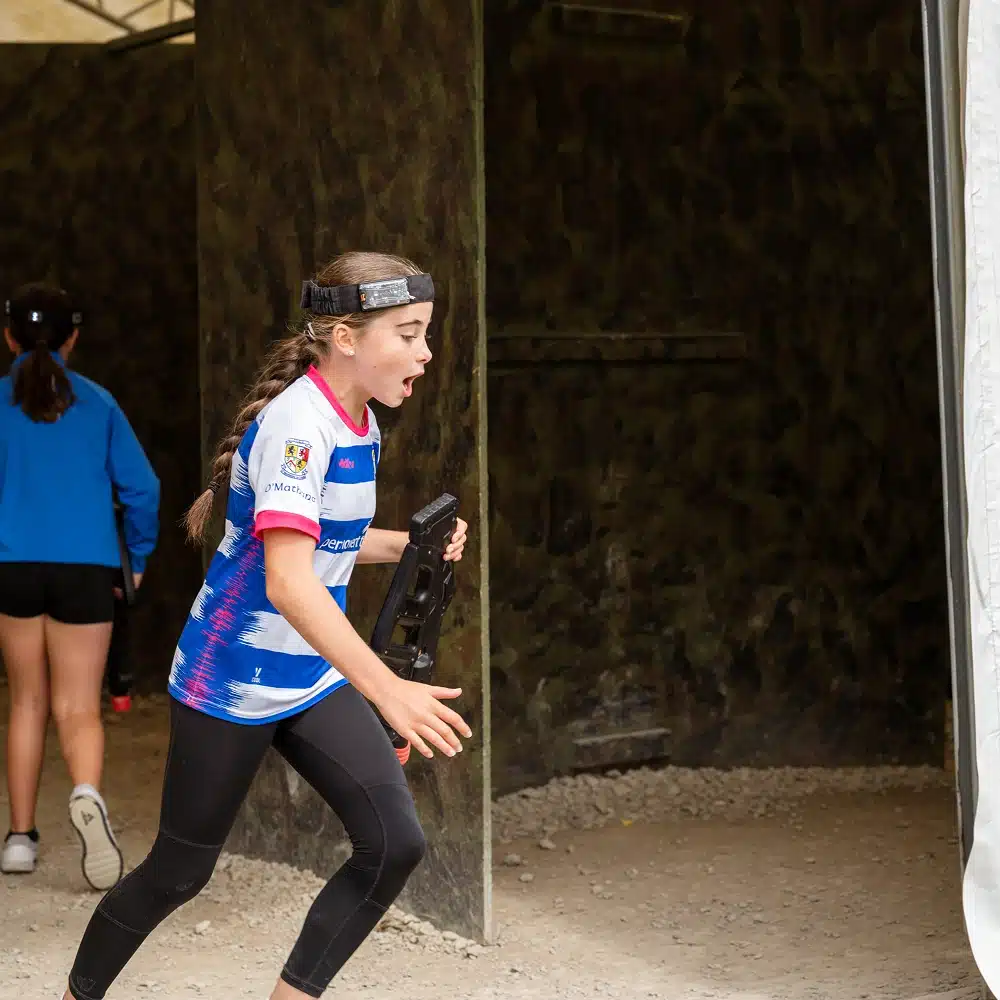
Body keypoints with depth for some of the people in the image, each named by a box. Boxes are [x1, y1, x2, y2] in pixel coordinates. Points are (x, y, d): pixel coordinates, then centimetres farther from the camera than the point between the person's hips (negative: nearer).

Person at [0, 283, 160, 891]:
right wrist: (138, 557, 18)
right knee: (78, 709, 0)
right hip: (86, 568, 0)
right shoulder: (98, 403, 6)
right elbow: (141, 487, 4)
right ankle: (87, 793, -31)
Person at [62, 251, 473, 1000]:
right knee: (180, 871, 6)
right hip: (233, 682, -8)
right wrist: (387, 689, -43)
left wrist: (409, 543, 4)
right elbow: (286, 580, -36)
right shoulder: (297, 424, -24)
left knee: (396, 844, -7)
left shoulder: (359, 422, 3)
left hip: (315, 678, 8)